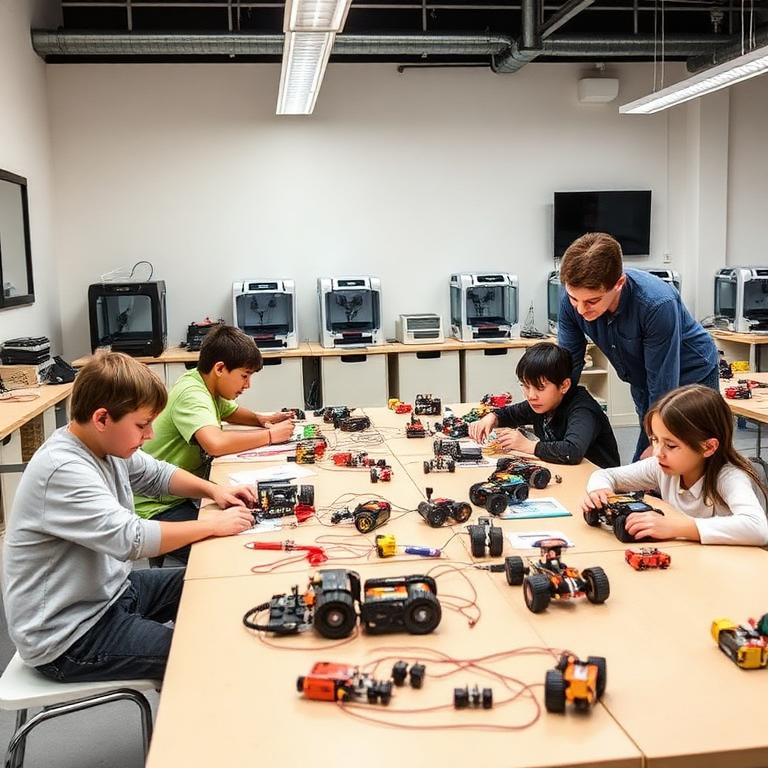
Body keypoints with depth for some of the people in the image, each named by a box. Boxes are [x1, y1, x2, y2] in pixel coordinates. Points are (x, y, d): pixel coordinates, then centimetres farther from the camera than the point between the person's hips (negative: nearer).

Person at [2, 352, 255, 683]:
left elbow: (157, 474, 16)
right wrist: (213, 525, -25)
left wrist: (213, 490, -1)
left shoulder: (105, 444, -1)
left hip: (107, 589, 10)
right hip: (68, 636, -9)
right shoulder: (62, 471, -29)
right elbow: (130, 539, -36)